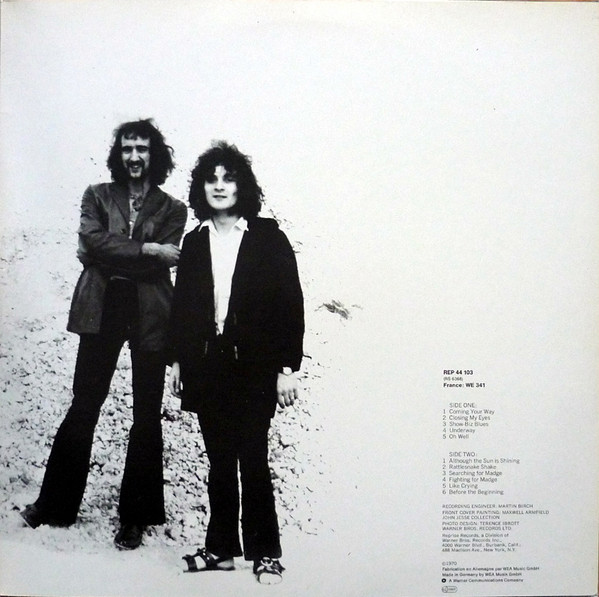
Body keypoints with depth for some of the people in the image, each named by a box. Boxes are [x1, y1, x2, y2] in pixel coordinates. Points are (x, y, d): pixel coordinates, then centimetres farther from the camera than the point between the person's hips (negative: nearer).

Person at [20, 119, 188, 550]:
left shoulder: (172, 209, 7)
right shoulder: (97, 196, 11)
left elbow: (163, 263, -7)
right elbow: (93, 244, -7)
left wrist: (114, 256, -10)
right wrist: (147, 250, -12)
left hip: (150, 318, -1)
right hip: (101, 314, 1)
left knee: (147, 417, 5)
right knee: (83, 407, 6)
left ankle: (136, 517, 17)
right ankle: (56, 505, 21)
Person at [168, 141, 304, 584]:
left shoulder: (268, 237, -2)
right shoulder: (195, 242, 10)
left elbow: (291, 302, -4)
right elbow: (182, 304, 12)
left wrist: (288, 366, -8)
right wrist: (177, 359, 8)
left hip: (254, 368, -3)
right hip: (207, 365, 4)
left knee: (253, 461, -1)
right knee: (220, 462, 11)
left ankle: (265, 552, 14)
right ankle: (221, 548, 23)